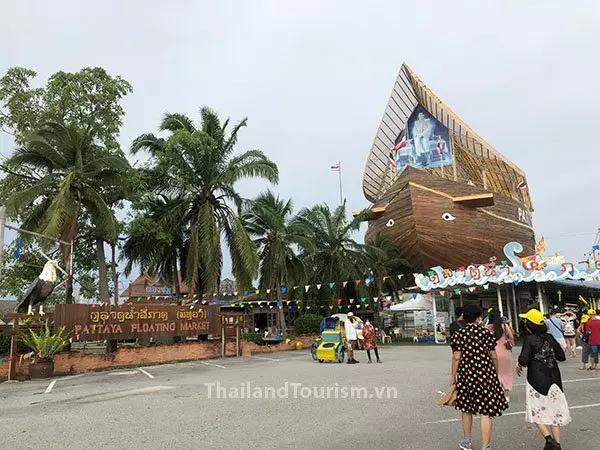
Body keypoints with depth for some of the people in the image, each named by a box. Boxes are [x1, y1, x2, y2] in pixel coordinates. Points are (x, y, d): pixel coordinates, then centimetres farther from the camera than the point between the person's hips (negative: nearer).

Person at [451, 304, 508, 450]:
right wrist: (496, 374, 17)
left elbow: (456, 357, -7)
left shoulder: (459, 334, -5)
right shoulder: (487, 333, -1)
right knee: (485, 412, 3)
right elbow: (494, 357, 3)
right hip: (485, 374, 0)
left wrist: (453, 376, 1)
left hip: (466, 374, 0)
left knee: (466, 409, 17)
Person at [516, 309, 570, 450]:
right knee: (554, 411, 14)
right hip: (553, 379, 5)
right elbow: (561, 356, 7)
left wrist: (519, 365, -1)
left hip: (537, 380, -5)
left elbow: (523, 360, -21)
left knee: (537, 412, 7)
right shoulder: (550, 337, 1)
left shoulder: (530, 339, -14)